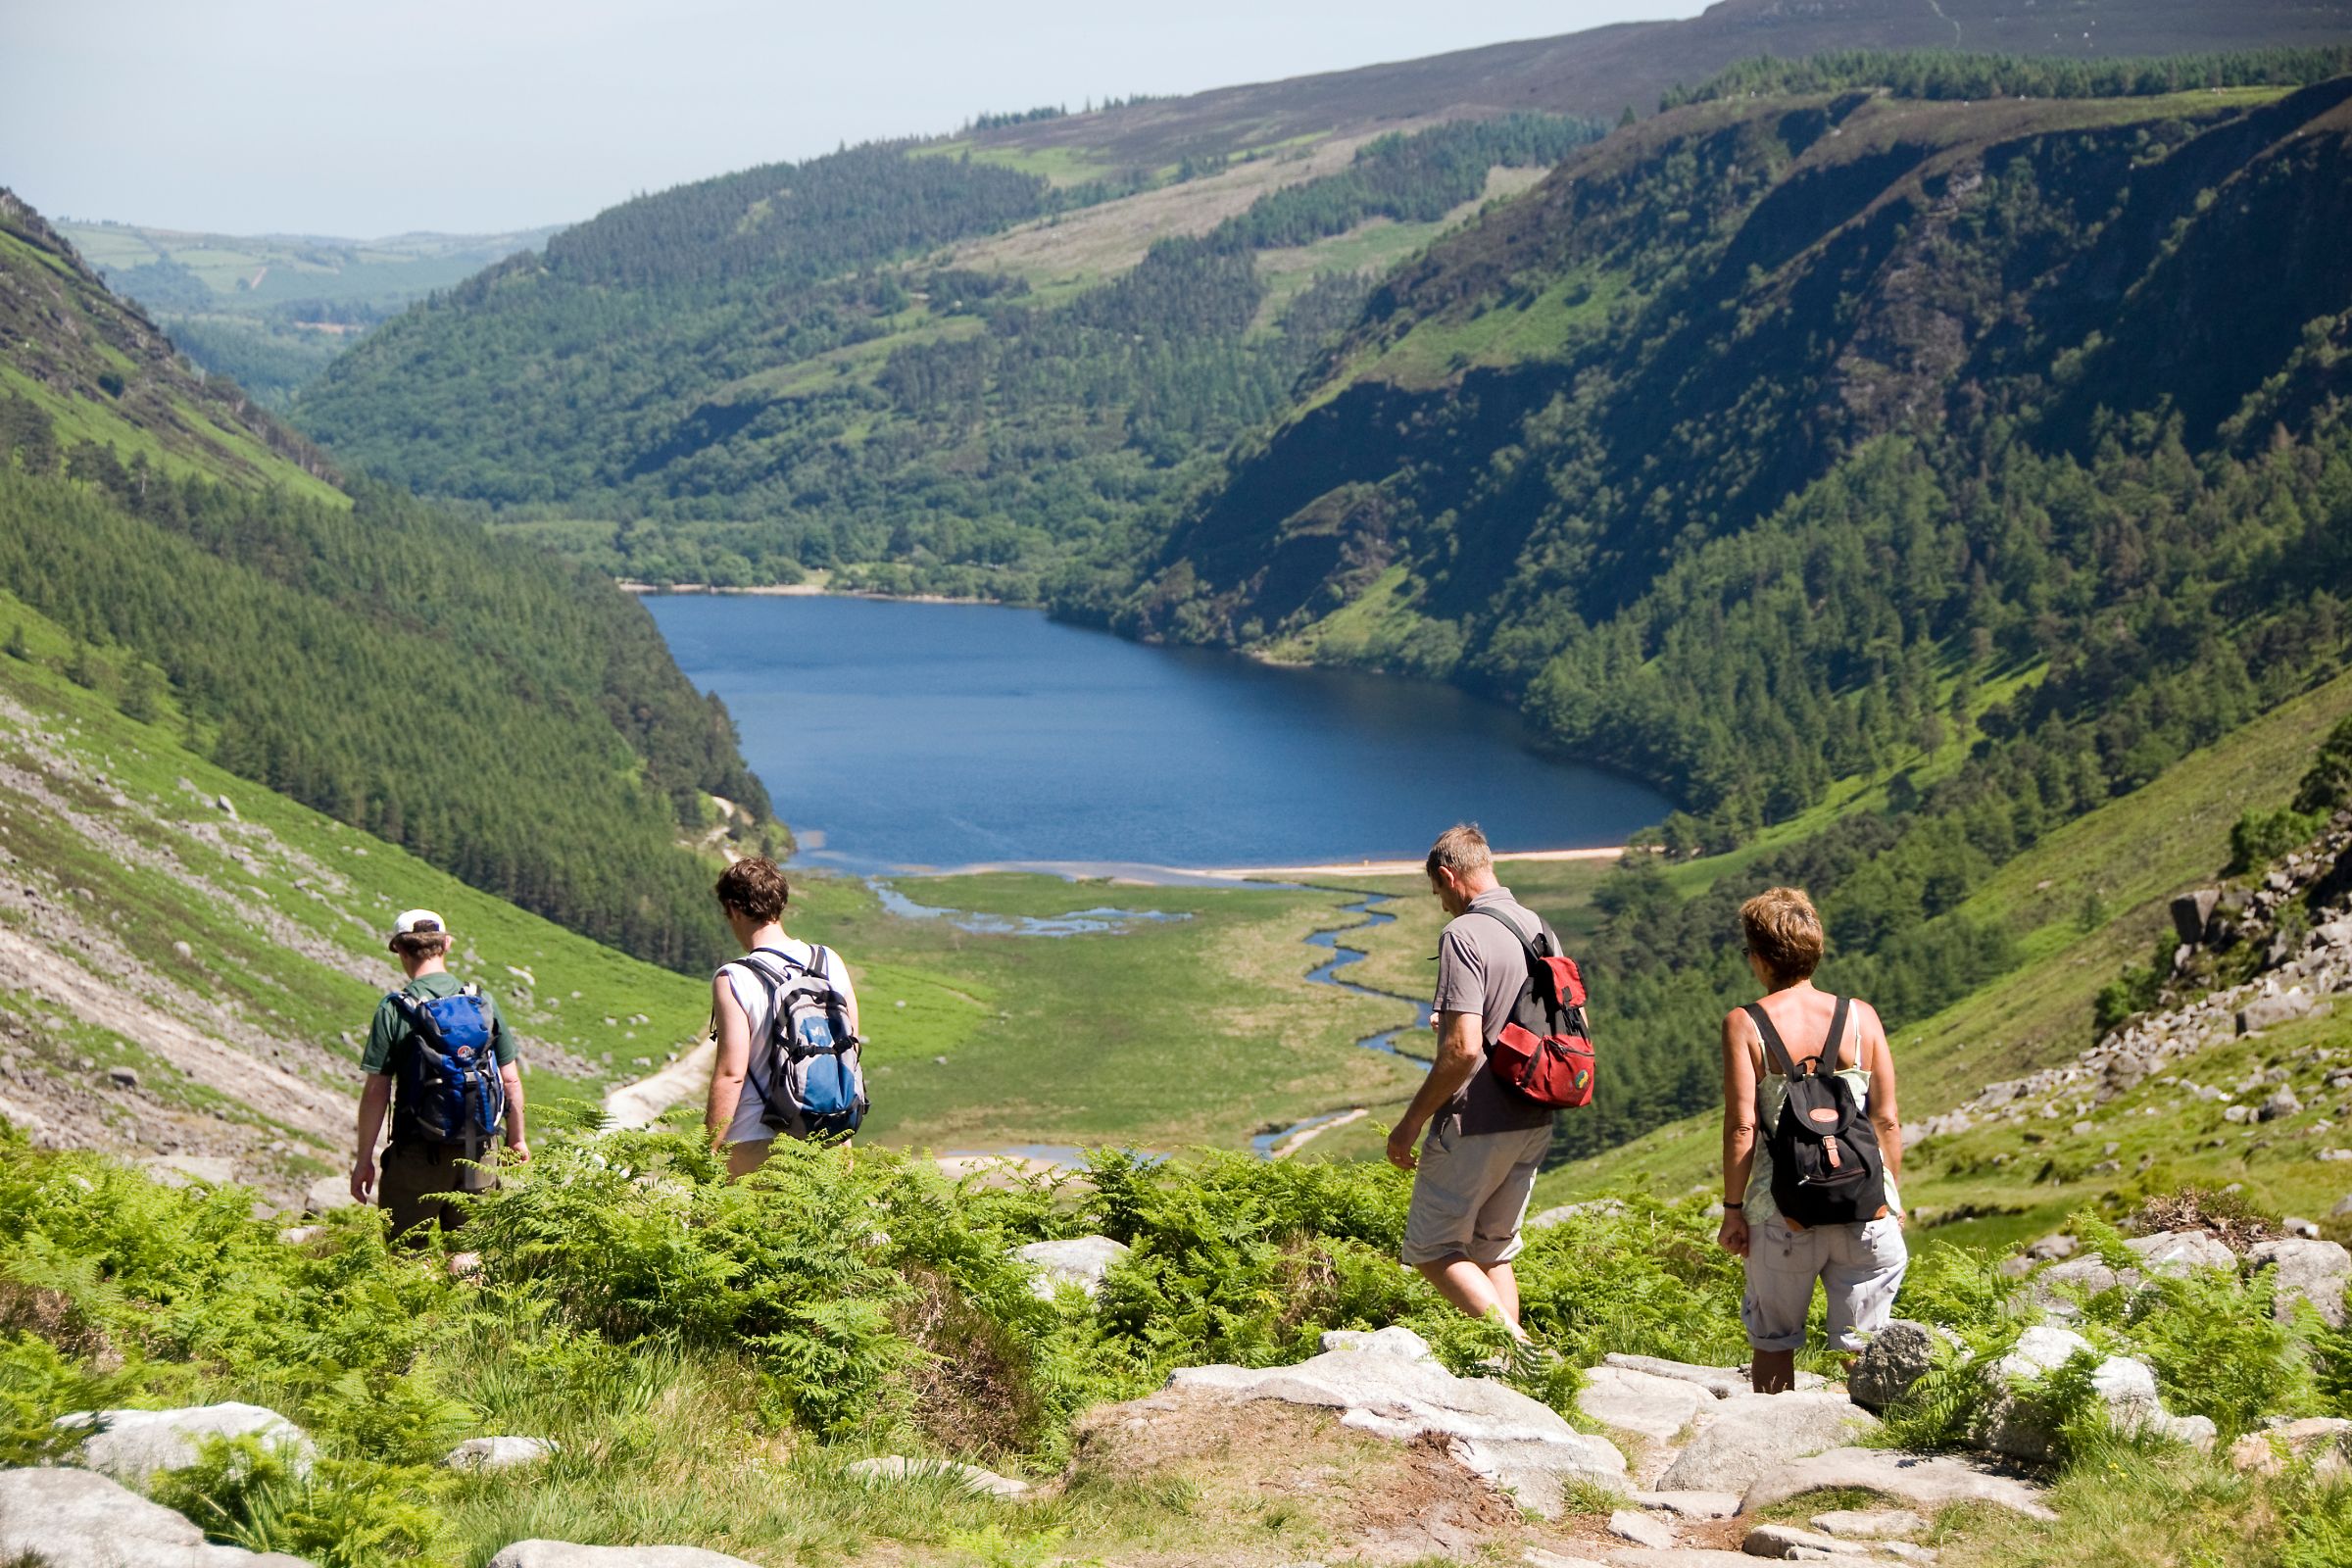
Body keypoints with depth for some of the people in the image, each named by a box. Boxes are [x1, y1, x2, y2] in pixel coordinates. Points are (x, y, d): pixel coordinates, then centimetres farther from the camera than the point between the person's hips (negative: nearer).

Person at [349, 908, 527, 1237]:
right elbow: (511, 1080, 5)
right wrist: (516, 1140, 19)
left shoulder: (394, 1009, -9)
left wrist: (364, 1159, -1)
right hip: (478, 1150, 3)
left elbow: (376, 1091, -9)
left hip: (417, 1151, -3)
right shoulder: (483, 1002, 2)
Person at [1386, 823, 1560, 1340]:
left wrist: (1412, 1121, -14)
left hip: (1475, 1125, -8)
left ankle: (1519, 1346, -12)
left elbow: (1463, 1049, -24)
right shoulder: (1537, 926, 9)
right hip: (1533, 1123, 8)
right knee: (1494, 1251, 18)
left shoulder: (1464, 935, -17)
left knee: (1432, 1248, 3)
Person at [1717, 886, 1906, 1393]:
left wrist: (1733, 1209, 0)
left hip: (1783, 1212, -1)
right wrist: (1893, 1198, 14)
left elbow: (1742, 1127, -9)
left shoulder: (1743, 1024, -5)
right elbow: (1887, 1120, 2)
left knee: (1774, 1341, 15)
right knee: (1862, 1349, 9)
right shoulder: (1861, 1017, 1)